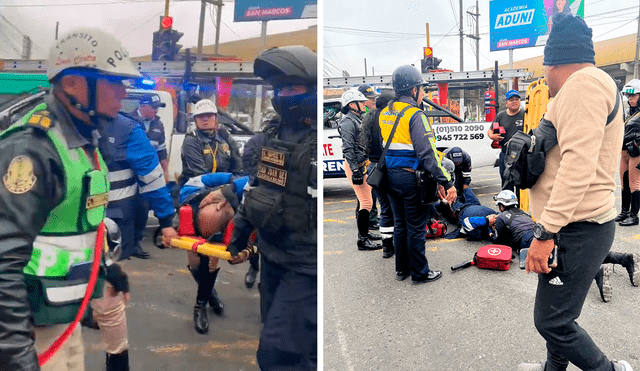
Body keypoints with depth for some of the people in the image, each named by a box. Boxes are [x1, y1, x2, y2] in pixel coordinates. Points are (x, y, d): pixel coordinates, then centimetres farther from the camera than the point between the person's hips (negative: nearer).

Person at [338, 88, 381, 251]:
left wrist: (366, 165, 24)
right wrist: (355, 171, -24)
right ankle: (362, 240, -6)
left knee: (363, 200, 17)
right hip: (355, 166, -10)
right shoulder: (348, 122, -14)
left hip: (362, 165, 10)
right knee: (366, 202, -11)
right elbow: (348, 149, -21)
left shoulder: (358, 120, 17)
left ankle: (364, 233, 29)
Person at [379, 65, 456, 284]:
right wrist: (445, 182, -22)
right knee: (416, 227, 4)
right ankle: (419, 272, 16)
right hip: (411, 178, -7)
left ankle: (401, 269, 28)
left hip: (391, 176, 8)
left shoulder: (385, 114, 9)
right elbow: (427, 153, -23)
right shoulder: (415, 116, -15)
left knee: (400, 224, 17)